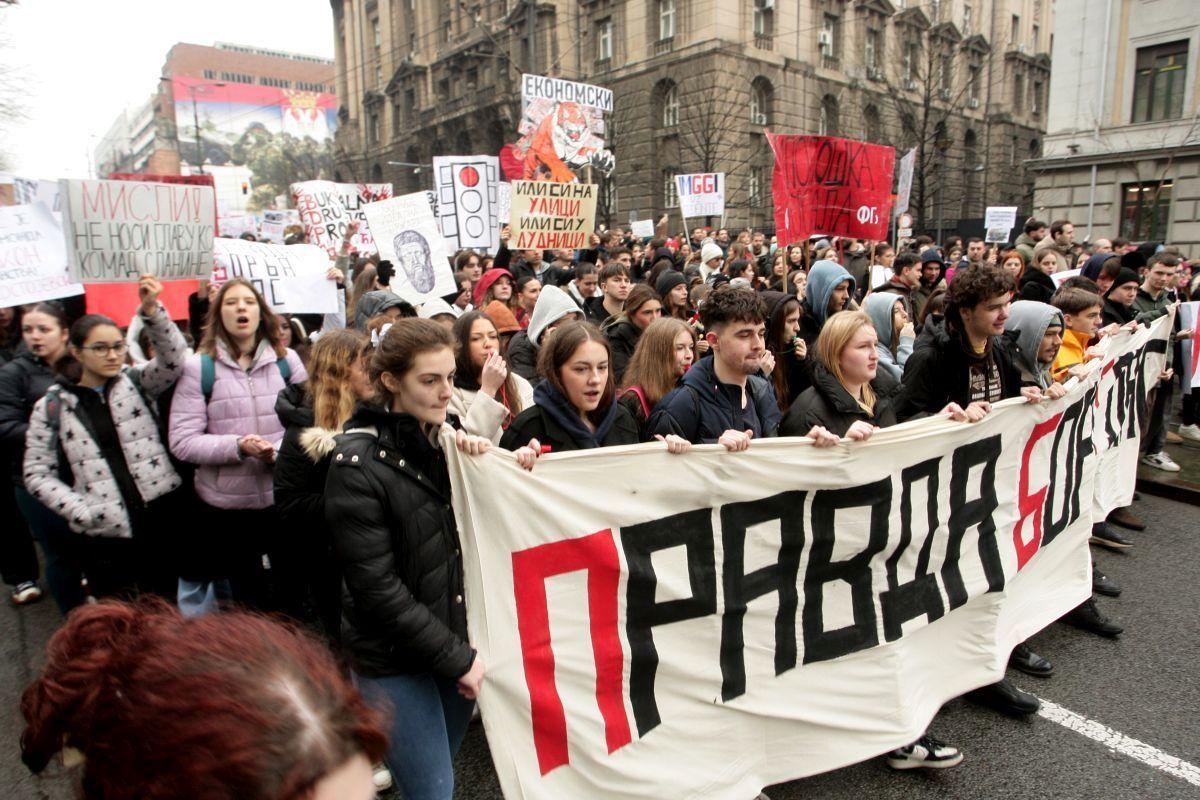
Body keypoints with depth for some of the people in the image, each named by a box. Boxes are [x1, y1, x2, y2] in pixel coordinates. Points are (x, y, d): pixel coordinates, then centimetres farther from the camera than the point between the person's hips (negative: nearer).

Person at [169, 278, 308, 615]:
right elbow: (182, 441, -8)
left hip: (284, 498, 2)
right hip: (226, 505, -2)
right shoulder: (199, 367, -5)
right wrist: (237, 446, -23)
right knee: (248, 599, 17)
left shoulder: (286, 360, 2)